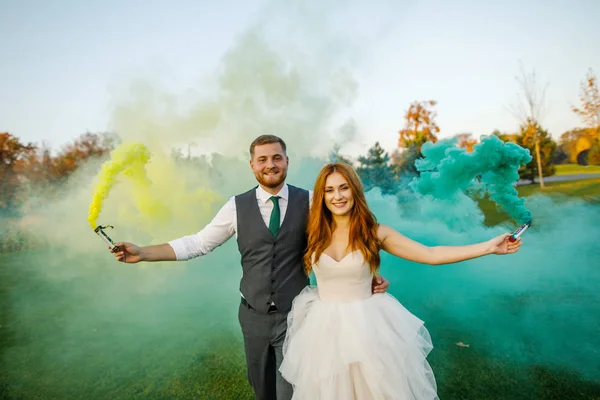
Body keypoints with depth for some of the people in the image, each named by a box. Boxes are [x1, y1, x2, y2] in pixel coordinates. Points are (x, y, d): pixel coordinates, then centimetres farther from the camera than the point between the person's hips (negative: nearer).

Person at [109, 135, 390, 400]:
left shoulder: (309, 201, -6)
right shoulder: (238, 206, -5)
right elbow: (199, 243, 0)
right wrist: (143, 253, -5)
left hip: (295, 314, -2)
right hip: (254, 315, 2)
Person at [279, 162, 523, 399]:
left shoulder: (375, 232, -8)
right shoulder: (315, 233, -4)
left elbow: (432, 255, -9)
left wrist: (489, 246, -12)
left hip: (366, 327, -1)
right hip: (325, 329, 2)